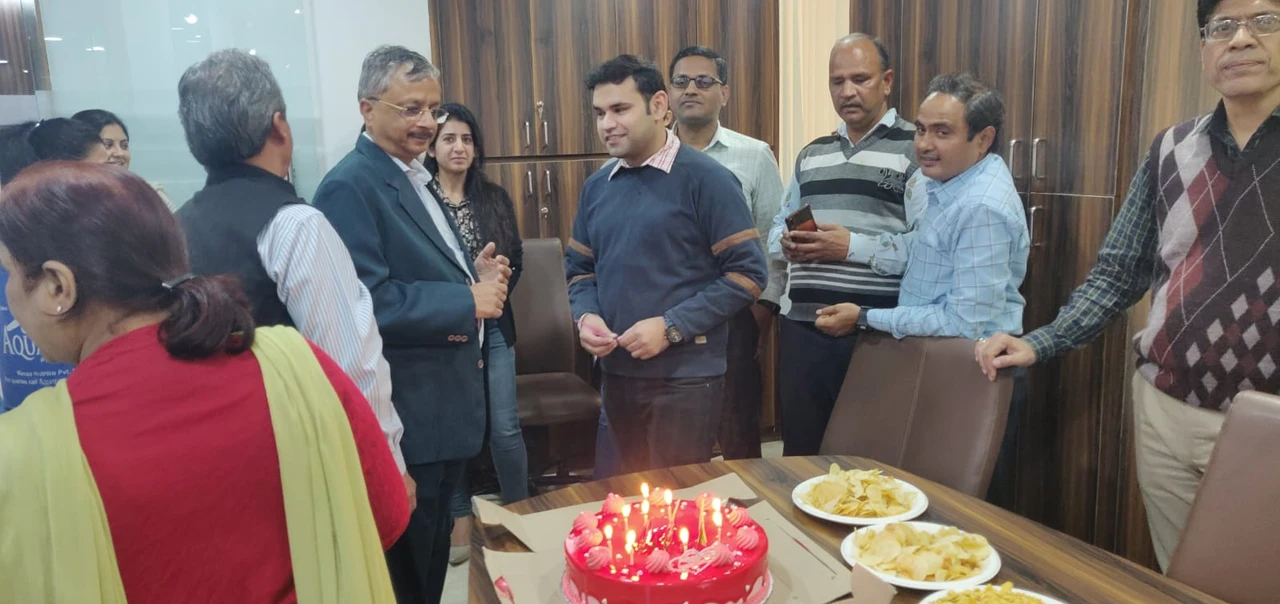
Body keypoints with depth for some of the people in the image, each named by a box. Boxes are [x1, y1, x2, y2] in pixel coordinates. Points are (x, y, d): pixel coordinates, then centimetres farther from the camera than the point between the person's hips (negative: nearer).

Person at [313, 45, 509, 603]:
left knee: (435, 554, 23)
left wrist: (476, 278, 2)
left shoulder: (418, 179, 13)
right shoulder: (350, 186, -17)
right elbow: (366, 300, -26)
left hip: (449, 406, 9)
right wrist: (468, 301, -20)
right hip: (409, 417, -9)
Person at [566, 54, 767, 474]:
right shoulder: (596, 187, 9)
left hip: (685, 377, -5)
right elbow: (579, 268, 17)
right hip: (617, 375, 6)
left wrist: (671, 327, -18)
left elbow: (747, 273, -11)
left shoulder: (705, 179, -8)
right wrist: (585, 316, -5)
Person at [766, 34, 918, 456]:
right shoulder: (811, 154, 16)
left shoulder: (916, 148, -4)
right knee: (800, 453, 14)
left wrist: (853, 247, -20)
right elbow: (776, 231, 20)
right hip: (802, 327, 6)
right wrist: (787, 244, -3)